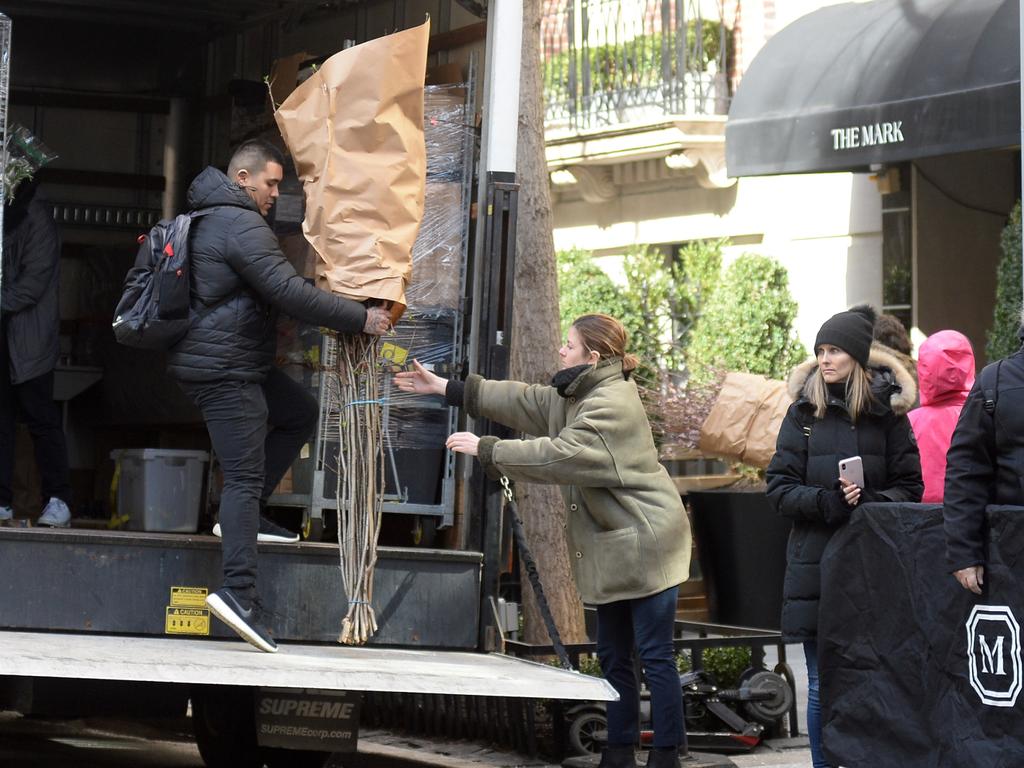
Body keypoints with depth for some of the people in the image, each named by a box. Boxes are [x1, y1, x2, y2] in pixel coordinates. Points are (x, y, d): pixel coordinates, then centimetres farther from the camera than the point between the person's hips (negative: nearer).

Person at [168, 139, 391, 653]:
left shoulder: (209, 219, 17)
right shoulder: (241, 225, -16)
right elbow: (290, 293, -23)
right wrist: (360, 319, -17)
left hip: (240, 366, 10)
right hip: (224, 372, -10)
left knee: (301, 414, 21)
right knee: (245, 477, -13)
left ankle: (247, 514, 14)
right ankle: (238, 591, -20)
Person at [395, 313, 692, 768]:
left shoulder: (611, 405, -20)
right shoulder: (575, 395, 12)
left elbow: (558, 454, -26)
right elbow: (521, 400, 15)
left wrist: (485, 450, -21)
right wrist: (445, 388, 15)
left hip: (644, 543, -11)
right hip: (611, 547, 11)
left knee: (654, 654, -5)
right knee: (613, 655, 14)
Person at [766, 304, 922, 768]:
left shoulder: (887, 412, 2)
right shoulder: (804, 412, 5)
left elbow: (909, 487, 4)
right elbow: (779, 487, 2)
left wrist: (869, 502, -15)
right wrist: (829, 502, -15)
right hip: (816, 562, 1)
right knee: (823, 686, 3)